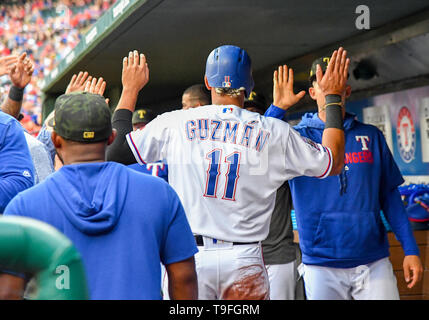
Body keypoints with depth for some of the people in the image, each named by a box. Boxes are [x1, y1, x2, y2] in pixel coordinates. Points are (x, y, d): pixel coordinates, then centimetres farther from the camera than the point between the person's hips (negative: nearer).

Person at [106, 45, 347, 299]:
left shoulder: (175, 123, 0)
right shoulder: (275, 132, 2)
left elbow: (117, 149, 9)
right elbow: (333, 162, 14)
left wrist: (130, 89, 22)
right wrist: (332, 97, 24)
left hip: (187, 257, 0)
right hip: (244, 259, 0)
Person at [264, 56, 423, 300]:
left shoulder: (371, 136, 10)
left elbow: (389, 195, 11)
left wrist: (411, 249, 4)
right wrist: (278, 107, -22)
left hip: (374, 262, 2)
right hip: (321, 265, -1)